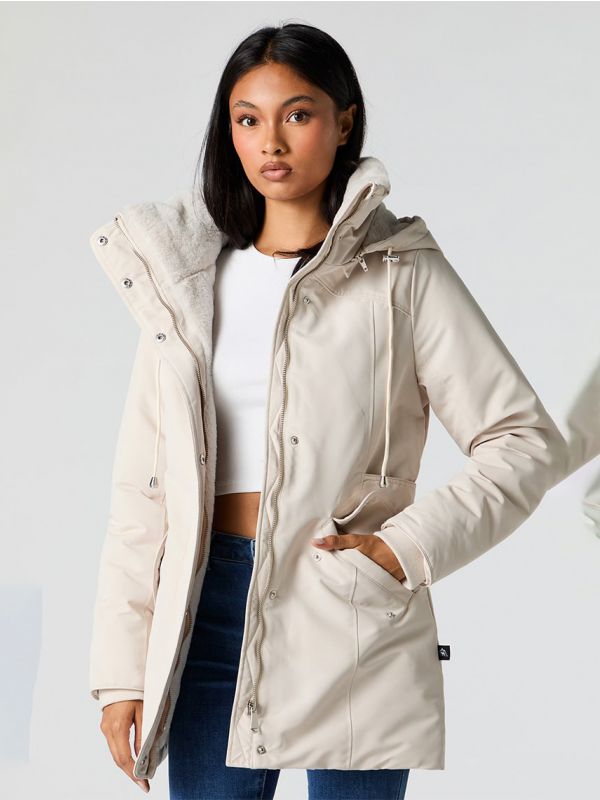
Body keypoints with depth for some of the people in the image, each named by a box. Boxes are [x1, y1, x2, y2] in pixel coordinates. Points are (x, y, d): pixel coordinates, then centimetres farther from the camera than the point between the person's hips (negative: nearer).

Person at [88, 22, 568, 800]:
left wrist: (407, 546, -12)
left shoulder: (401, 270, 1)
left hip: (353, 618, -3)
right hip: (213, 607, 3)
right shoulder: (187, 277, 10)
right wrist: (121, 669, 4)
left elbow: (526, 440, -1)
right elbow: (141, 484, 9)